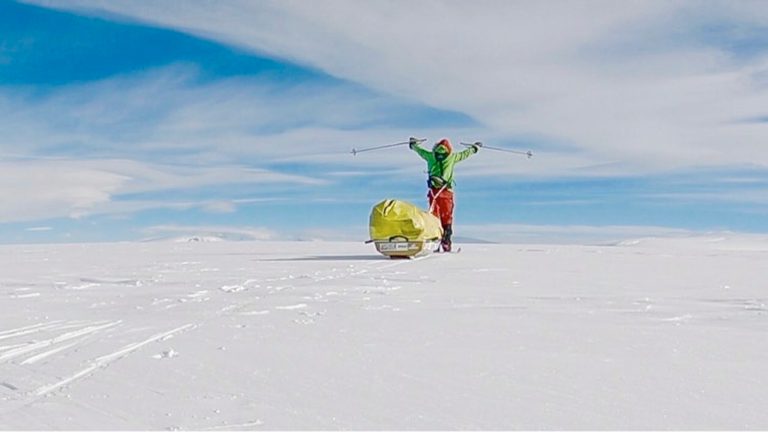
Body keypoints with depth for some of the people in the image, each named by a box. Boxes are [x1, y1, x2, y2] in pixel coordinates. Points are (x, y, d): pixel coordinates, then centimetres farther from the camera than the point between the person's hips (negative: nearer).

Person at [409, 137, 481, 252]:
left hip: (434, 190, 1)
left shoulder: (430, 156, 12)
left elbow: (419, 150, 31)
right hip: (446, 191, -1)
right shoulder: (452, 157, 9)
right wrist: (475, 147, 44)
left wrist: (413, 143, 52)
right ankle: (446, 243, -2)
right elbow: (465, 154, 25)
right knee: (447, 218, 4)